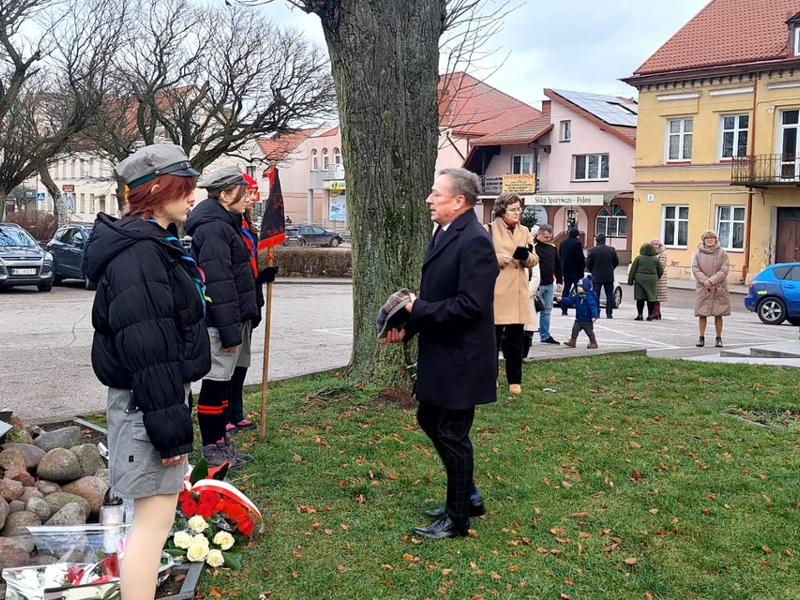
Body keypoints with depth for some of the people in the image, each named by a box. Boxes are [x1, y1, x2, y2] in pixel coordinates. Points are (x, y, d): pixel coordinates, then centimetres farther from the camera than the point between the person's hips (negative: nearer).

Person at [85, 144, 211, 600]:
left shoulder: (155, 243, 13)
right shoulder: (137, 254, -20)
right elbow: (148, 353, -25)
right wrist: (170, 427, -23)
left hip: (162, 393, 11)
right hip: (147, 402, -11)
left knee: (157, 513, 21)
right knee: (154, 518, -4)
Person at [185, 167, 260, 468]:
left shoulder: (227, 225, 16)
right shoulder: (213, 228, -18)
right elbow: (218, 285, -22)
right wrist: (230, 331, -23)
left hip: (236, 317, 11)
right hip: (221, 320, -11)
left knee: (225, 381, 16)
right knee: (216, 383, -1)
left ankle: (221, 442, 26)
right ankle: (212, 448, 9)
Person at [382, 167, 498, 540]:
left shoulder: (475, 241, -20)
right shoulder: (444, 234, 9)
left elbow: (469, 305, -27)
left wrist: (417, 309, -19)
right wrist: (409, 327, 5)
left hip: (460, 359, -10)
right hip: (439, 354, 10)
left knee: (452, 435, 2)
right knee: (429, 420, 19)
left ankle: (457, 519, 20)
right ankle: (467, 496, 36)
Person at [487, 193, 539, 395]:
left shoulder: (524, 231, 14)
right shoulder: (489, 230, 0)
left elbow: (534, 261, 14)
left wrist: (527, 255, -7)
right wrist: (498, 258, -17)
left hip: (519, 291, 4)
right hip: (496, 289, -4)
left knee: (516, 337, 6)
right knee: (494, 336, -1)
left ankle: (514, 381, 14)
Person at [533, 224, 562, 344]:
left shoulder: (552, 247, 10)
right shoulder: (533, 247, -12)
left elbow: (558, 265, 17)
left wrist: (559, 281, 14)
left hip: (549, 284, 7)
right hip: (537, 284, -7)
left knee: (547, 310, 11)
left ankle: (545, 335, 19)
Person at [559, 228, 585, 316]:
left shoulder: (563, 243, 7)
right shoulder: (577, 243, -14)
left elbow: (560, 256, 13)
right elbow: (580, 257, -15)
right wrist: (583, 265, 0)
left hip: (566, 270, 6)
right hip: (576, 271, -6)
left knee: (566, 289, 9)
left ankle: (564, 310, 7)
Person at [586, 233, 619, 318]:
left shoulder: (593, 250, -9)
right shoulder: (612, 250, -1)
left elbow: (588, 264, -5)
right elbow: (616, 262, 6)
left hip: (596, 277, -2)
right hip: (609, 277, 2)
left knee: (595, 295, 4)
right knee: (609, 296, 9)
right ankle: (609, 313, 7)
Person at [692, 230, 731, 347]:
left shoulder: (722, 254, 1)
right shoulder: (698, 254, 5)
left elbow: (724, 271, -7)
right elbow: (695, 270, -2)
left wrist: (711, 281, -18)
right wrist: (706, 282, -15)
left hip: (719, 289, -1)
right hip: (703, 289, 1)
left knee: (718, 314, 3)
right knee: (702, 314, 1)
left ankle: (719, 338, 12)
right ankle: (701, 337, 9)